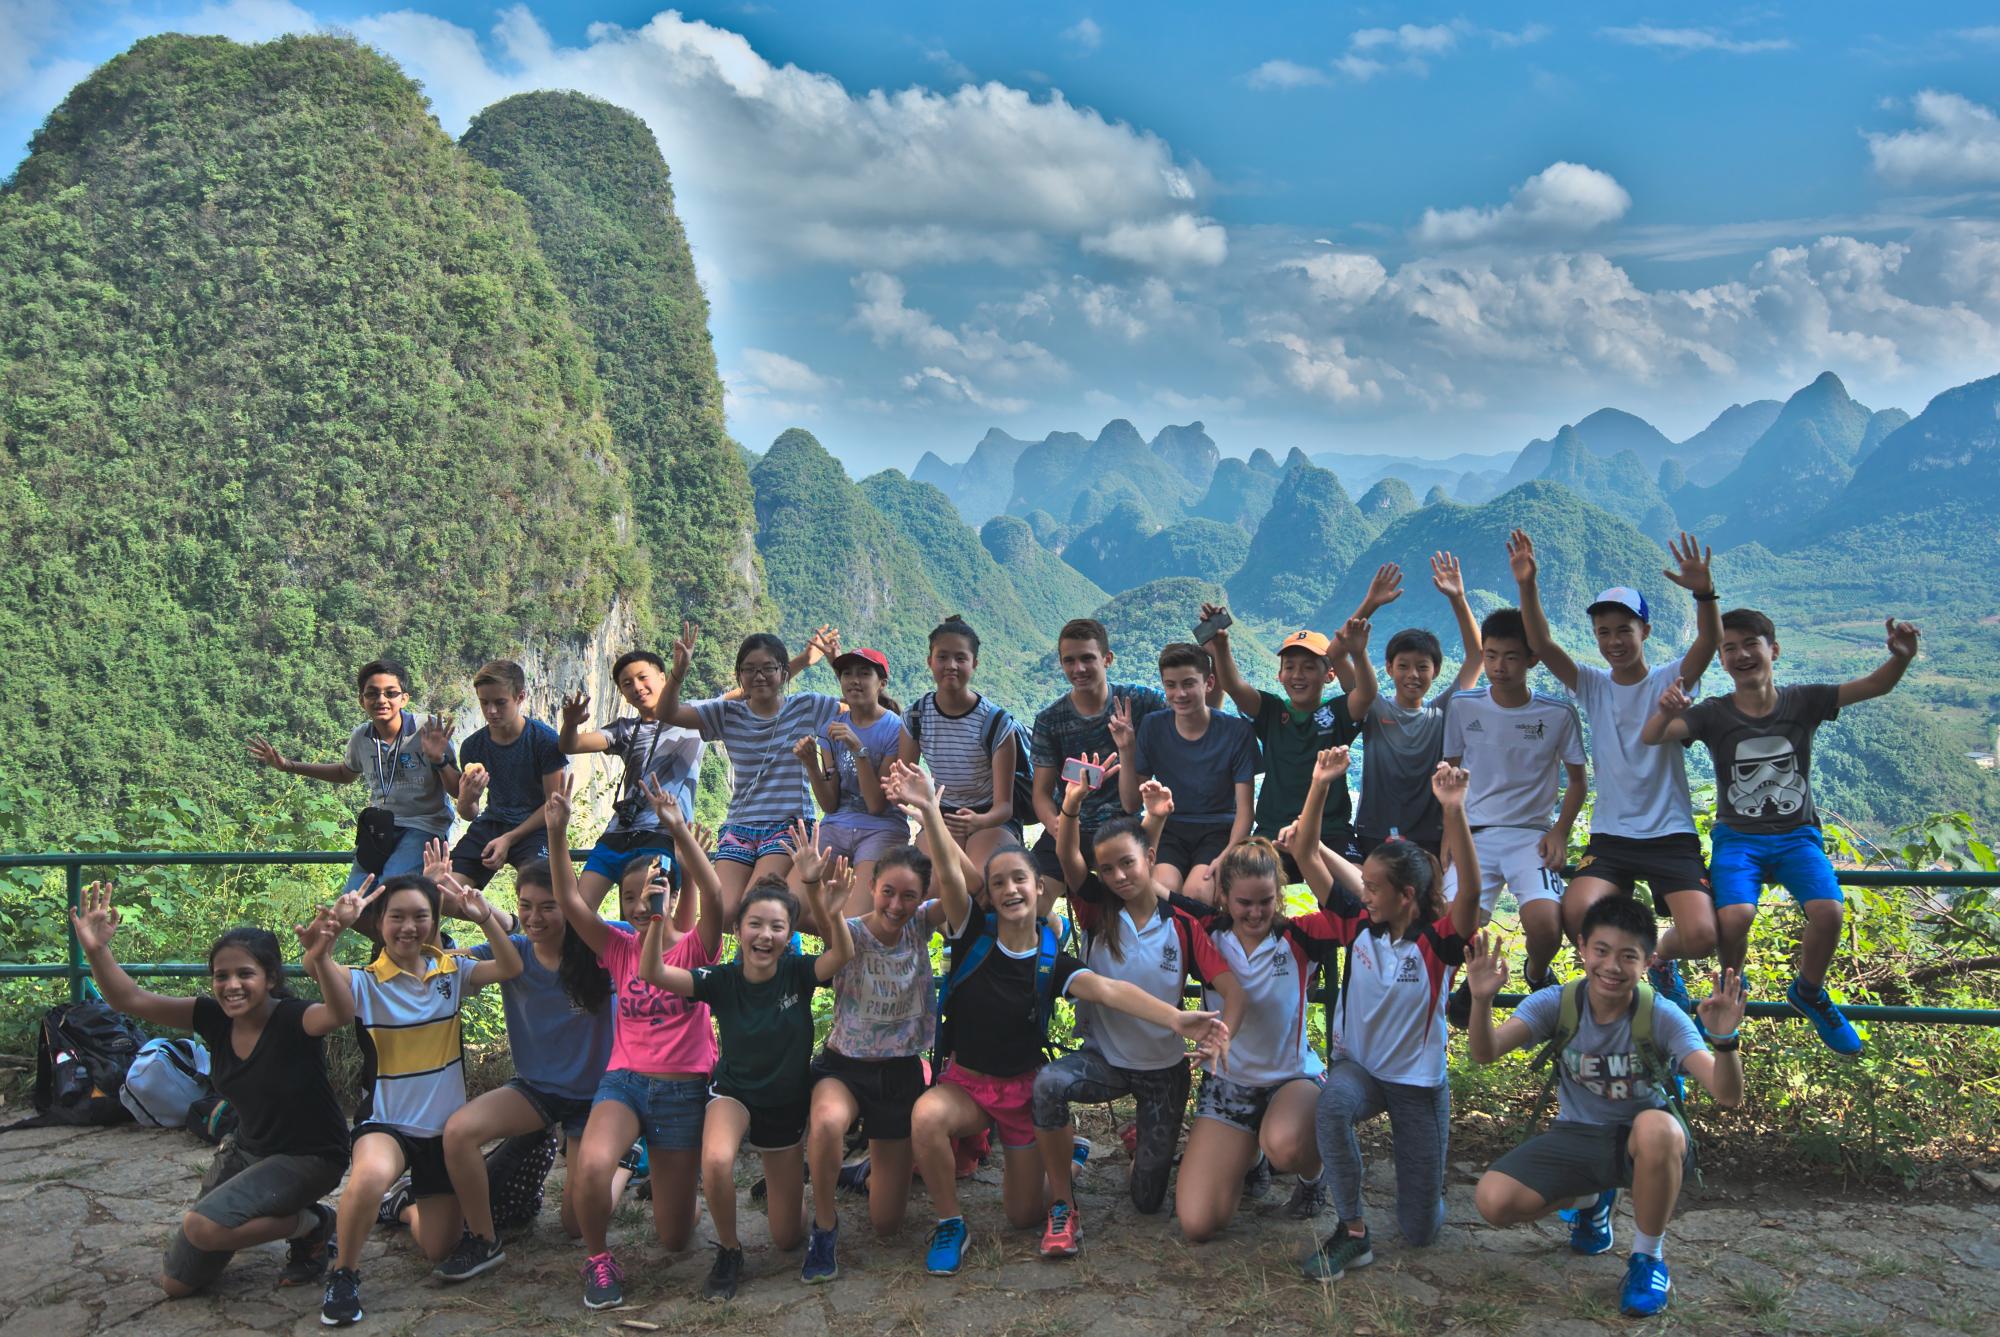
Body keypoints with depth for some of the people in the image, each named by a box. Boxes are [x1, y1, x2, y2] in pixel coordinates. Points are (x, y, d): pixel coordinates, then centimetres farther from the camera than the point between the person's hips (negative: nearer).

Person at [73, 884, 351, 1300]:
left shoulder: (293, 1020, -25)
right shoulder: (213, 1017, -8)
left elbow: (341, 1013, -48)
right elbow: (131, 1000, -12)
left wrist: (321, 961, -68)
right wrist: (96, 950, -31)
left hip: (309, 1157, -7)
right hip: (248, 1151, 7)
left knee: (203, 1226, -28)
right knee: (177, 1282, 9)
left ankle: (311, 1225, -4)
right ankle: (268, 1213, 29)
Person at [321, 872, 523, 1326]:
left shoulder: (451, 971, -2)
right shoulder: (366, 981, -11)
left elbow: (511, 968, -17)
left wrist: (484, 917, -31)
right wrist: (337, 925, -51)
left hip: (445, 1125, 4)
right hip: (386, 1123, -3)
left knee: (441, 1251, 8)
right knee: (369, 1177, -40)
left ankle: (410, 1209, 44)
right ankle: (344, 1274, -13)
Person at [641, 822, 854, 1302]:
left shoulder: (798, 973, -18)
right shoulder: (721, 980, -18)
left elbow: (843, 954, -39)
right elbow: (652, 973, -32)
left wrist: (823, 900, -57)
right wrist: (657, 917, -49)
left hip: (787, 1105, 1)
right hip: (734, 1093, -1)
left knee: (788, 1238, 8)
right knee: (716, 1161, -38)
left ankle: (776, 1181, 44)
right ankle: (728, 1252, -8)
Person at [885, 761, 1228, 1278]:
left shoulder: (1052, 960, -11)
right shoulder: (974, 934, -12)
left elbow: (1107, 989, -27)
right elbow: (949, 876, -29)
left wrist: (1176, 1018, -45)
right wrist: (929, 810, -47)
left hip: (1023, 1089, 1)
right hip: (964, 1080, 0)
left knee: (1025, 1215, 5)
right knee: (926, 1116, -35)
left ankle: (1062, 1153, 40)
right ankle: (949, 1224, -8)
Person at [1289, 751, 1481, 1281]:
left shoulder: (1438, 940, -18)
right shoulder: (1358, 924, -8)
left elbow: (1471, 890, -39)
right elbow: (1307, 855, -13)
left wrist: (1454, 811, -52)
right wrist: (1320, 784, -26)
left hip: (1419, 1082, -1)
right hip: (1357, 1065, 2)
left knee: (1421, 1229, 5)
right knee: (1332, 1104, -38)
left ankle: (1420, 1166, 41)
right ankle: (1353, 1233, -22)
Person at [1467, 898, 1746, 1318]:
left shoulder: (1663, 1017, -20)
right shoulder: (1556, 1003, -15)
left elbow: (1727, 1096, -31)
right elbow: (1484, 1053, -27)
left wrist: (1724, 1041, -51)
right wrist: (1482, 1000, -47)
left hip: (1645, 1141, -2)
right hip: (1576, 1137, 2)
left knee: (1657, 1128, -39)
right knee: (1493, 1200, -20)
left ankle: (1648, 1258, -12)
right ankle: (1592, 1201, 15)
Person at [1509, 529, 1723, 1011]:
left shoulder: (1670, 681, -1)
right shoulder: (1592, 686, 4)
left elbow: (1709, 641, -20)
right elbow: (1542, 646, -10)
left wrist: (1704, 592, -40)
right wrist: (1527, 587, -26)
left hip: (1672, 835, -1)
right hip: (1610, 836, 1)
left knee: (1701, 936, -20)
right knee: (1577, 914, -26)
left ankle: (1661, 956, 18)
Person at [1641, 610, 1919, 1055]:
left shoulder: (1803, 701, 0)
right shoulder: (1713, 714, -5)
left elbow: (1875, 686, -9)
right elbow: (1649, 739, -19)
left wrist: (1901, 657, -32)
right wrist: (1665, 713, -43)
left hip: (1796, 835, 1)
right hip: (1737, 837, -1)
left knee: (1828, 911, -25)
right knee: (1735, 917, -28)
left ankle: (1809, 993, 7)